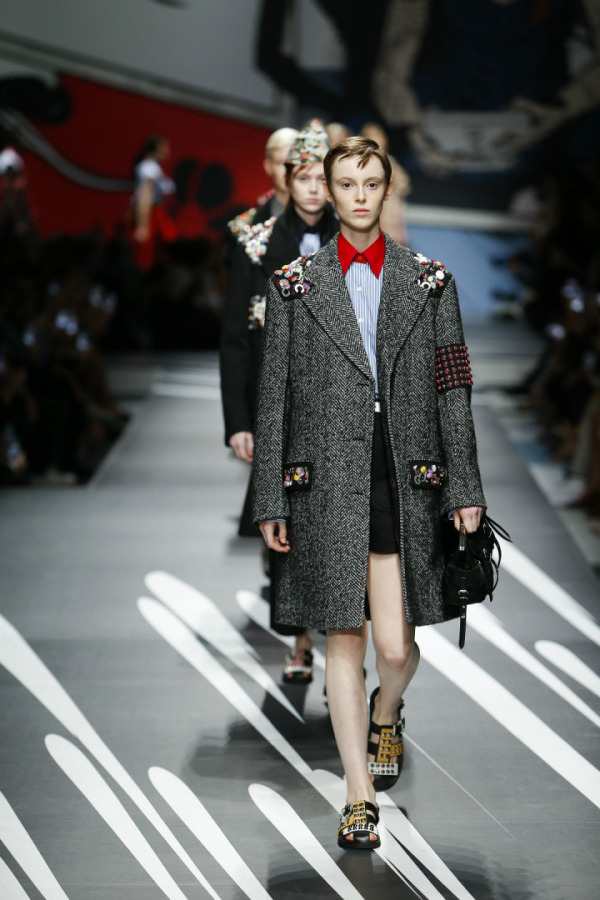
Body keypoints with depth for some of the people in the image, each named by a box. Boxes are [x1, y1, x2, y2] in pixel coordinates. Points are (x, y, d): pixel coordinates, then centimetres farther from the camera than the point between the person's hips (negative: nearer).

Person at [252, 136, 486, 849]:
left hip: (405, 480, 0)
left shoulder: (428, 282, 6)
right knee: (344, 639, 3)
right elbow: (273, 398, 5)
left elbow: (452, 389, 7)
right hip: (328, 482, 0)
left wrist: (464, 488, 3)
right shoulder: (294, 285, 4)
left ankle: (385, 713, 35)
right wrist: (270, 501, 2)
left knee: (396, 646, -1)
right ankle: (360, 792, 14)